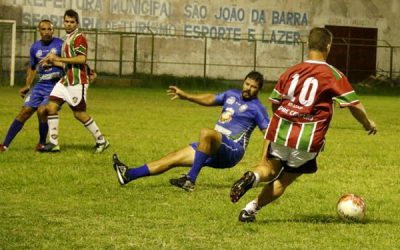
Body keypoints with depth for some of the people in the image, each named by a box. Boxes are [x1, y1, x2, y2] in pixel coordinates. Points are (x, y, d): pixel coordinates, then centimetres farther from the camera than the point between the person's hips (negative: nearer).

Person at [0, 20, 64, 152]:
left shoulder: (60, 44, -7)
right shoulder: (35, 47, 8)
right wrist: (27, 86, 16)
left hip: (56, 85, -5)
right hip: (40, 85, 5)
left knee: (42, 111, -22)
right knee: (24, 112, -2)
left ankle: (42, 144, 1)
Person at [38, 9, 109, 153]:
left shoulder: (79, 37, -10)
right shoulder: (68, 39, 20)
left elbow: (82, 59, -23)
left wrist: (58, 58, -21)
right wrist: (52, 62, 14)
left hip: (77, 81, -9)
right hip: (66, 80, 9)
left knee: (79, 114, -4)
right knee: (51, 106, -2)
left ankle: (101, 141, 9)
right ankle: (53, 143, 0)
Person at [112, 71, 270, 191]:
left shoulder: (256, 108, -3)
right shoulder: (231, 95, 18)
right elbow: (210, 99, 34)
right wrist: (186, 96, 29)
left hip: (231, 151, -8)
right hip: (213, 150, 8)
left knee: (206, 133, -38)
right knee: (174, 157, 2)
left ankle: (190, 180, -39)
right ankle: (129, 175, 1)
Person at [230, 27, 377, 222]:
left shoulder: (292, 71, 8)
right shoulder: (333, 75, -3)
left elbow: (274, 102, 14)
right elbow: (354, 104, -3)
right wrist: (368, 124, 15)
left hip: (280, 132, 3)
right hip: (308, 140, -3)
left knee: (269, 169, 19)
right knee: (283, 181, 9)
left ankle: (253, 177, -17)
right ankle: (251, 208, -9)